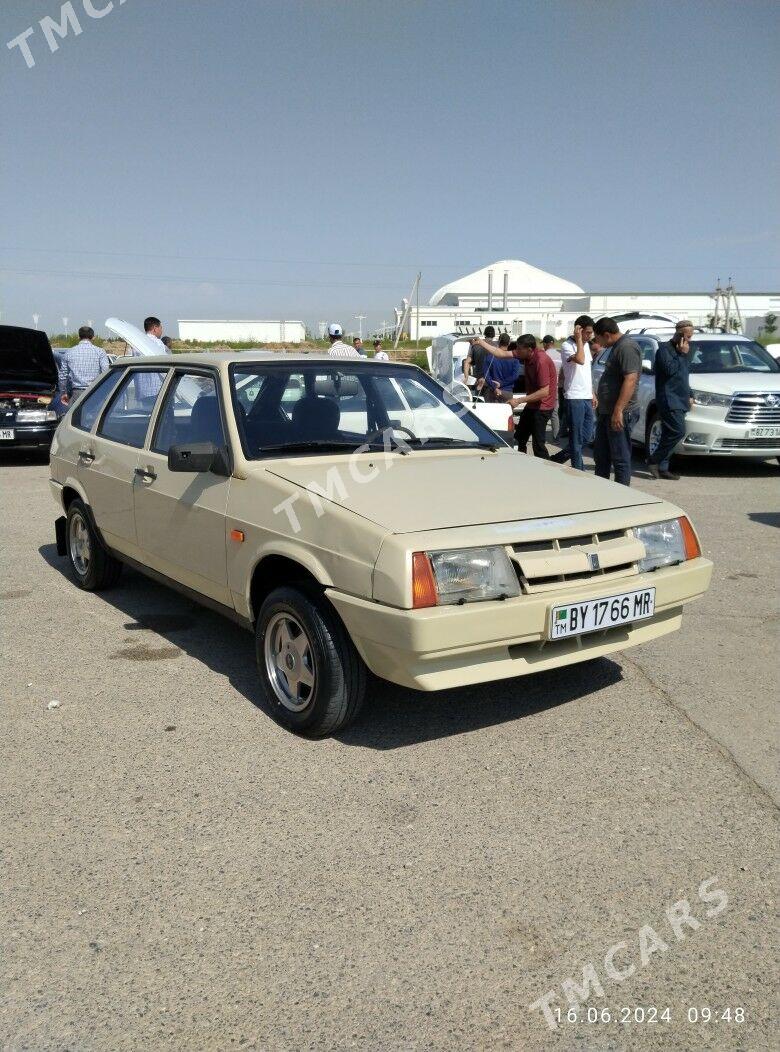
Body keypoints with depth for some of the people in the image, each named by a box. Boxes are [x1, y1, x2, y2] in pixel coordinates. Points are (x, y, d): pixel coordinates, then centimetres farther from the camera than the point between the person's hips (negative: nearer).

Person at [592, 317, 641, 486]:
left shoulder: (627, 347, -16)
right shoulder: (617, 347, 17)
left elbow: (630, 380, -25)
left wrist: (618, 410, -29)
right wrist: (599, 399, 26)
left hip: (619, 414, -11)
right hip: (606, 412, 11)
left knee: (620, 459, -4)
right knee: (600, 455, 16)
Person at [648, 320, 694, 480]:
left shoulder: (683, 351, 21)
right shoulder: (664, 349, -6)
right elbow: (669, 369, -20)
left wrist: (688, 396, 22)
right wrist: (682, 354, -13)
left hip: (679, 400, 9)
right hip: (669, 399, -9)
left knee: (669, 434, 8)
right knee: (678, 431, -18)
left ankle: (662, 468, 11)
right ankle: (654, 460, -7)